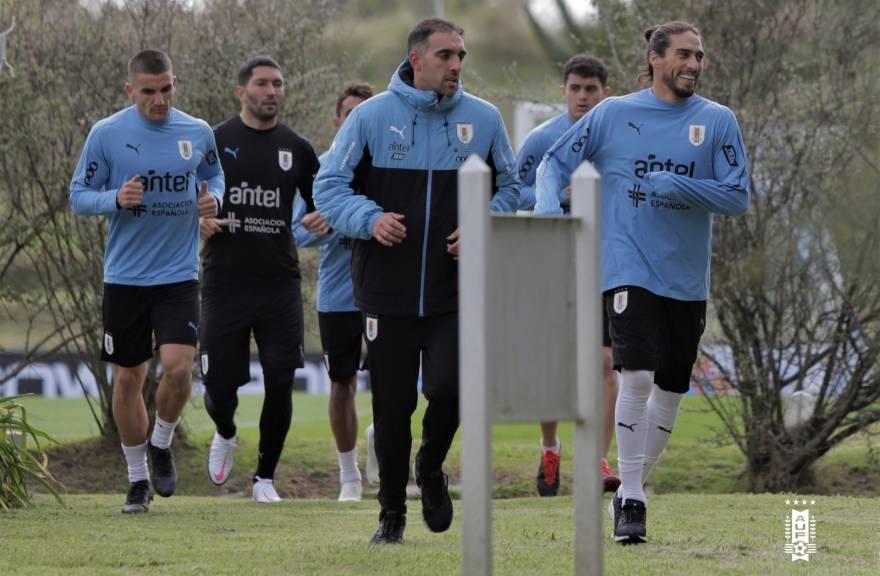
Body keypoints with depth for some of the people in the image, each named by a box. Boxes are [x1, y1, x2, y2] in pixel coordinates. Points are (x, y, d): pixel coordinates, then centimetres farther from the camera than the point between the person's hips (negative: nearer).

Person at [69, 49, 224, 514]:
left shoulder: (198, 133, 1)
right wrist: (116, 199, -20)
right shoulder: (106, 134, -5)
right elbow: (78, 196, 0)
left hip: (179, 275, 0)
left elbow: (214, 175, 19)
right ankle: (138, 479, 21)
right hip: (124, 278, 0)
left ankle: (162, 445, 13)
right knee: (127, 377, 5)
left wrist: (213, 198, -4)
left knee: (177, 367, -16)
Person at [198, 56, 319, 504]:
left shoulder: (296, 148, 7)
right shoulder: (214, 143, 2)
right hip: (225, 283, -1)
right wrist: (198, 224, -13)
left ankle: (265, 477, 10)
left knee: (280, 383, -5)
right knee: (220, 387, 0)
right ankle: (225, 434, 36)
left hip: (279, 283, 1)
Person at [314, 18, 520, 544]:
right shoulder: (372, 117, -2)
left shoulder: (484, 119, 4)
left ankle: (431, 469, 17)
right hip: (389, 292, 0)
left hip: (457, 292, 1)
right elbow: (330, 186, 1)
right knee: (393, 406, 4)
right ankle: (392, 513, 22)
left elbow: (510, 186, 15)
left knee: (448, 387, -16)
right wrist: (369, 219, -18)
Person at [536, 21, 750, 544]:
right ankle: (630, 501, -10)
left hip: (686, 275, 3)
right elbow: (556, 163, 7)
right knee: (637, 377, -17)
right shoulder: (614, 114, 0)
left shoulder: (718, 121, 2)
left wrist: (677, 187, -16)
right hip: (629, 267, -3)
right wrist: (549, 210, -12)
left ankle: (632, 490, 25)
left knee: (670, 389, 8)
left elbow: (738, 197, -3)